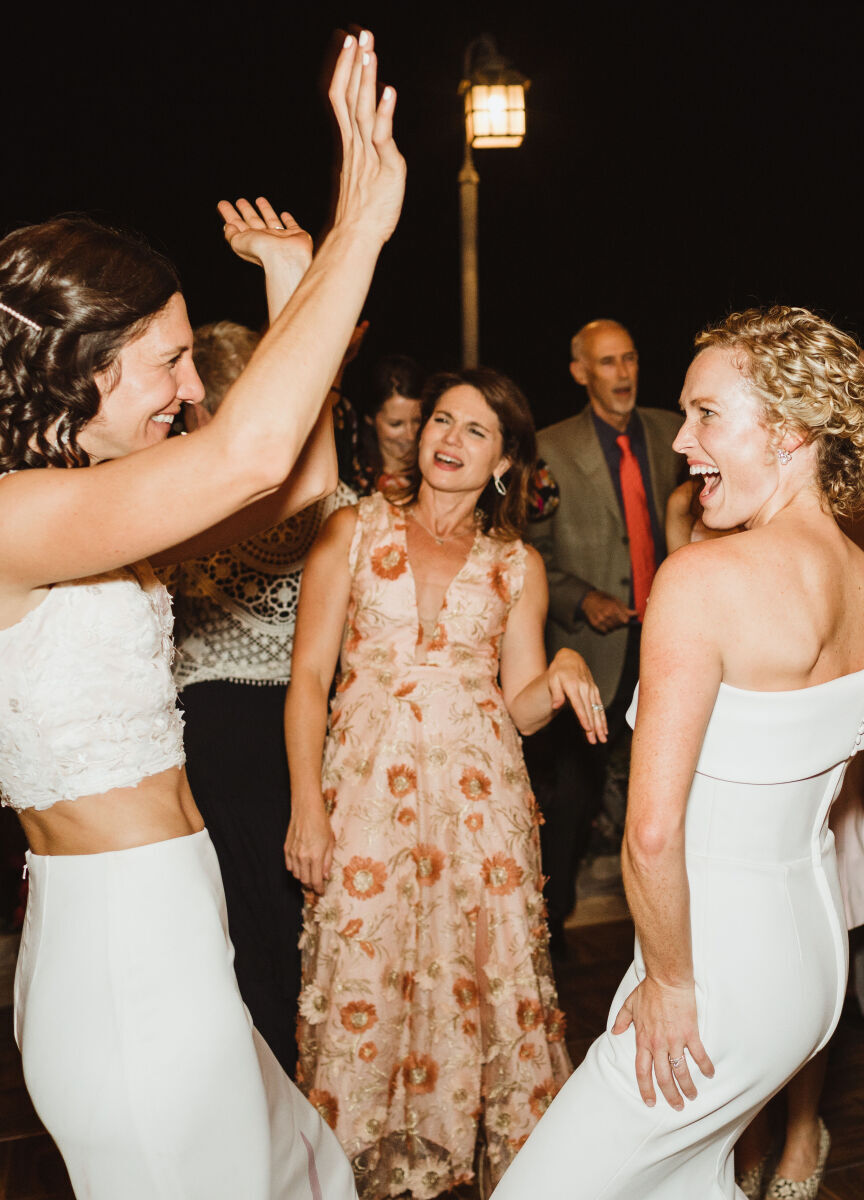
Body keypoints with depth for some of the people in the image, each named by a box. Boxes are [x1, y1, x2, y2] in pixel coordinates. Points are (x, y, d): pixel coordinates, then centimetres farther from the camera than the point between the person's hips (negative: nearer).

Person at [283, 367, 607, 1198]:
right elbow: (308, 675, 1)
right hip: (364, 787, -1)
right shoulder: (353, 530, 3)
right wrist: (307, 807, -6)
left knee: (486, 969, 4)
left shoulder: (518, 565, 8)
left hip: (479, 796, 1)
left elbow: (522, 706, 7)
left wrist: (563, 676, -15)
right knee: (365, 977, 4)